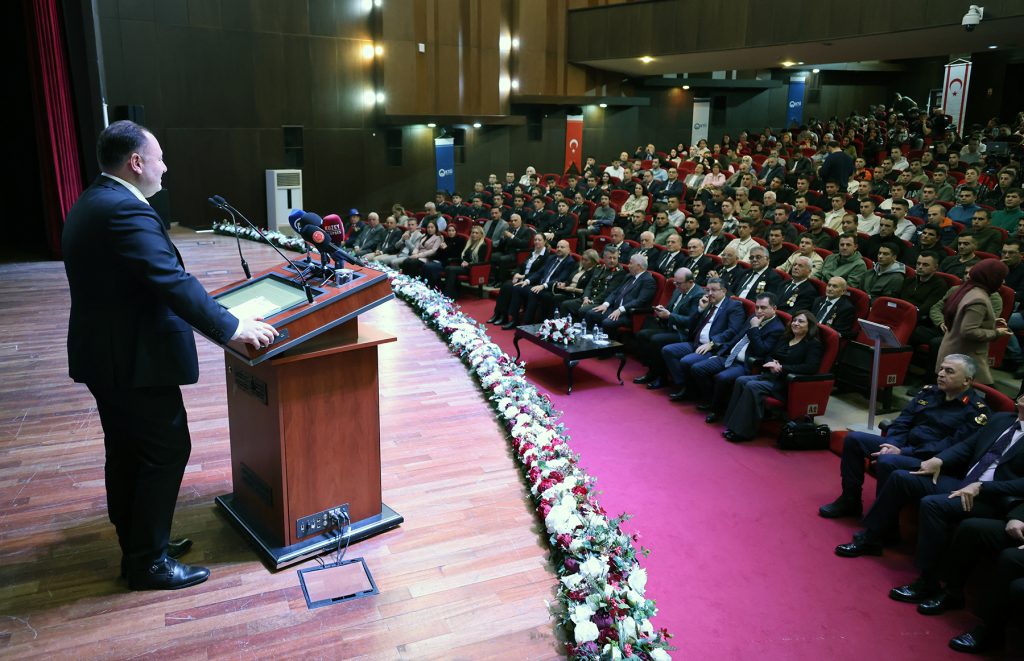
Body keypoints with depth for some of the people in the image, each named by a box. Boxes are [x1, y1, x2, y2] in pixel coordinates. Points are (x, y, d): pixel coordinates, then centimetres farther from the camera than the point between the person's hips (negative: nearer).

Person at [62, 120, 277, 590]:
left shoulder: (89, 204, 12)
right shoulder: (127, 212, -21)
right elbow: (174, 282, -28)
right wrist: (232, 329, -24)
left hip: (102, 355, 11)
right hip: (135, 360, -10)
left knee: (127, 452, 18)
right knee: (167, 450, 0)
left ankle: (137, 546, 31)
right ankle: (148, 562, 11)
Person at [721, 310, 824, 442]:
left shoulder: (813, 345, -2)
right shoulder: (784, 339, 22)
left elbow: (811, 368, -17)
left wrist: (781, 368, -18)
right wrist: (772, 363, -5)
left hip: (786, 383, -7)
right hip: (770, 375, 8)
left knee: (752, 386, -29)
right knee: (741, 381, -19)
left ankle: (742, 431, -26)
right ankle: (732, 425, -21)